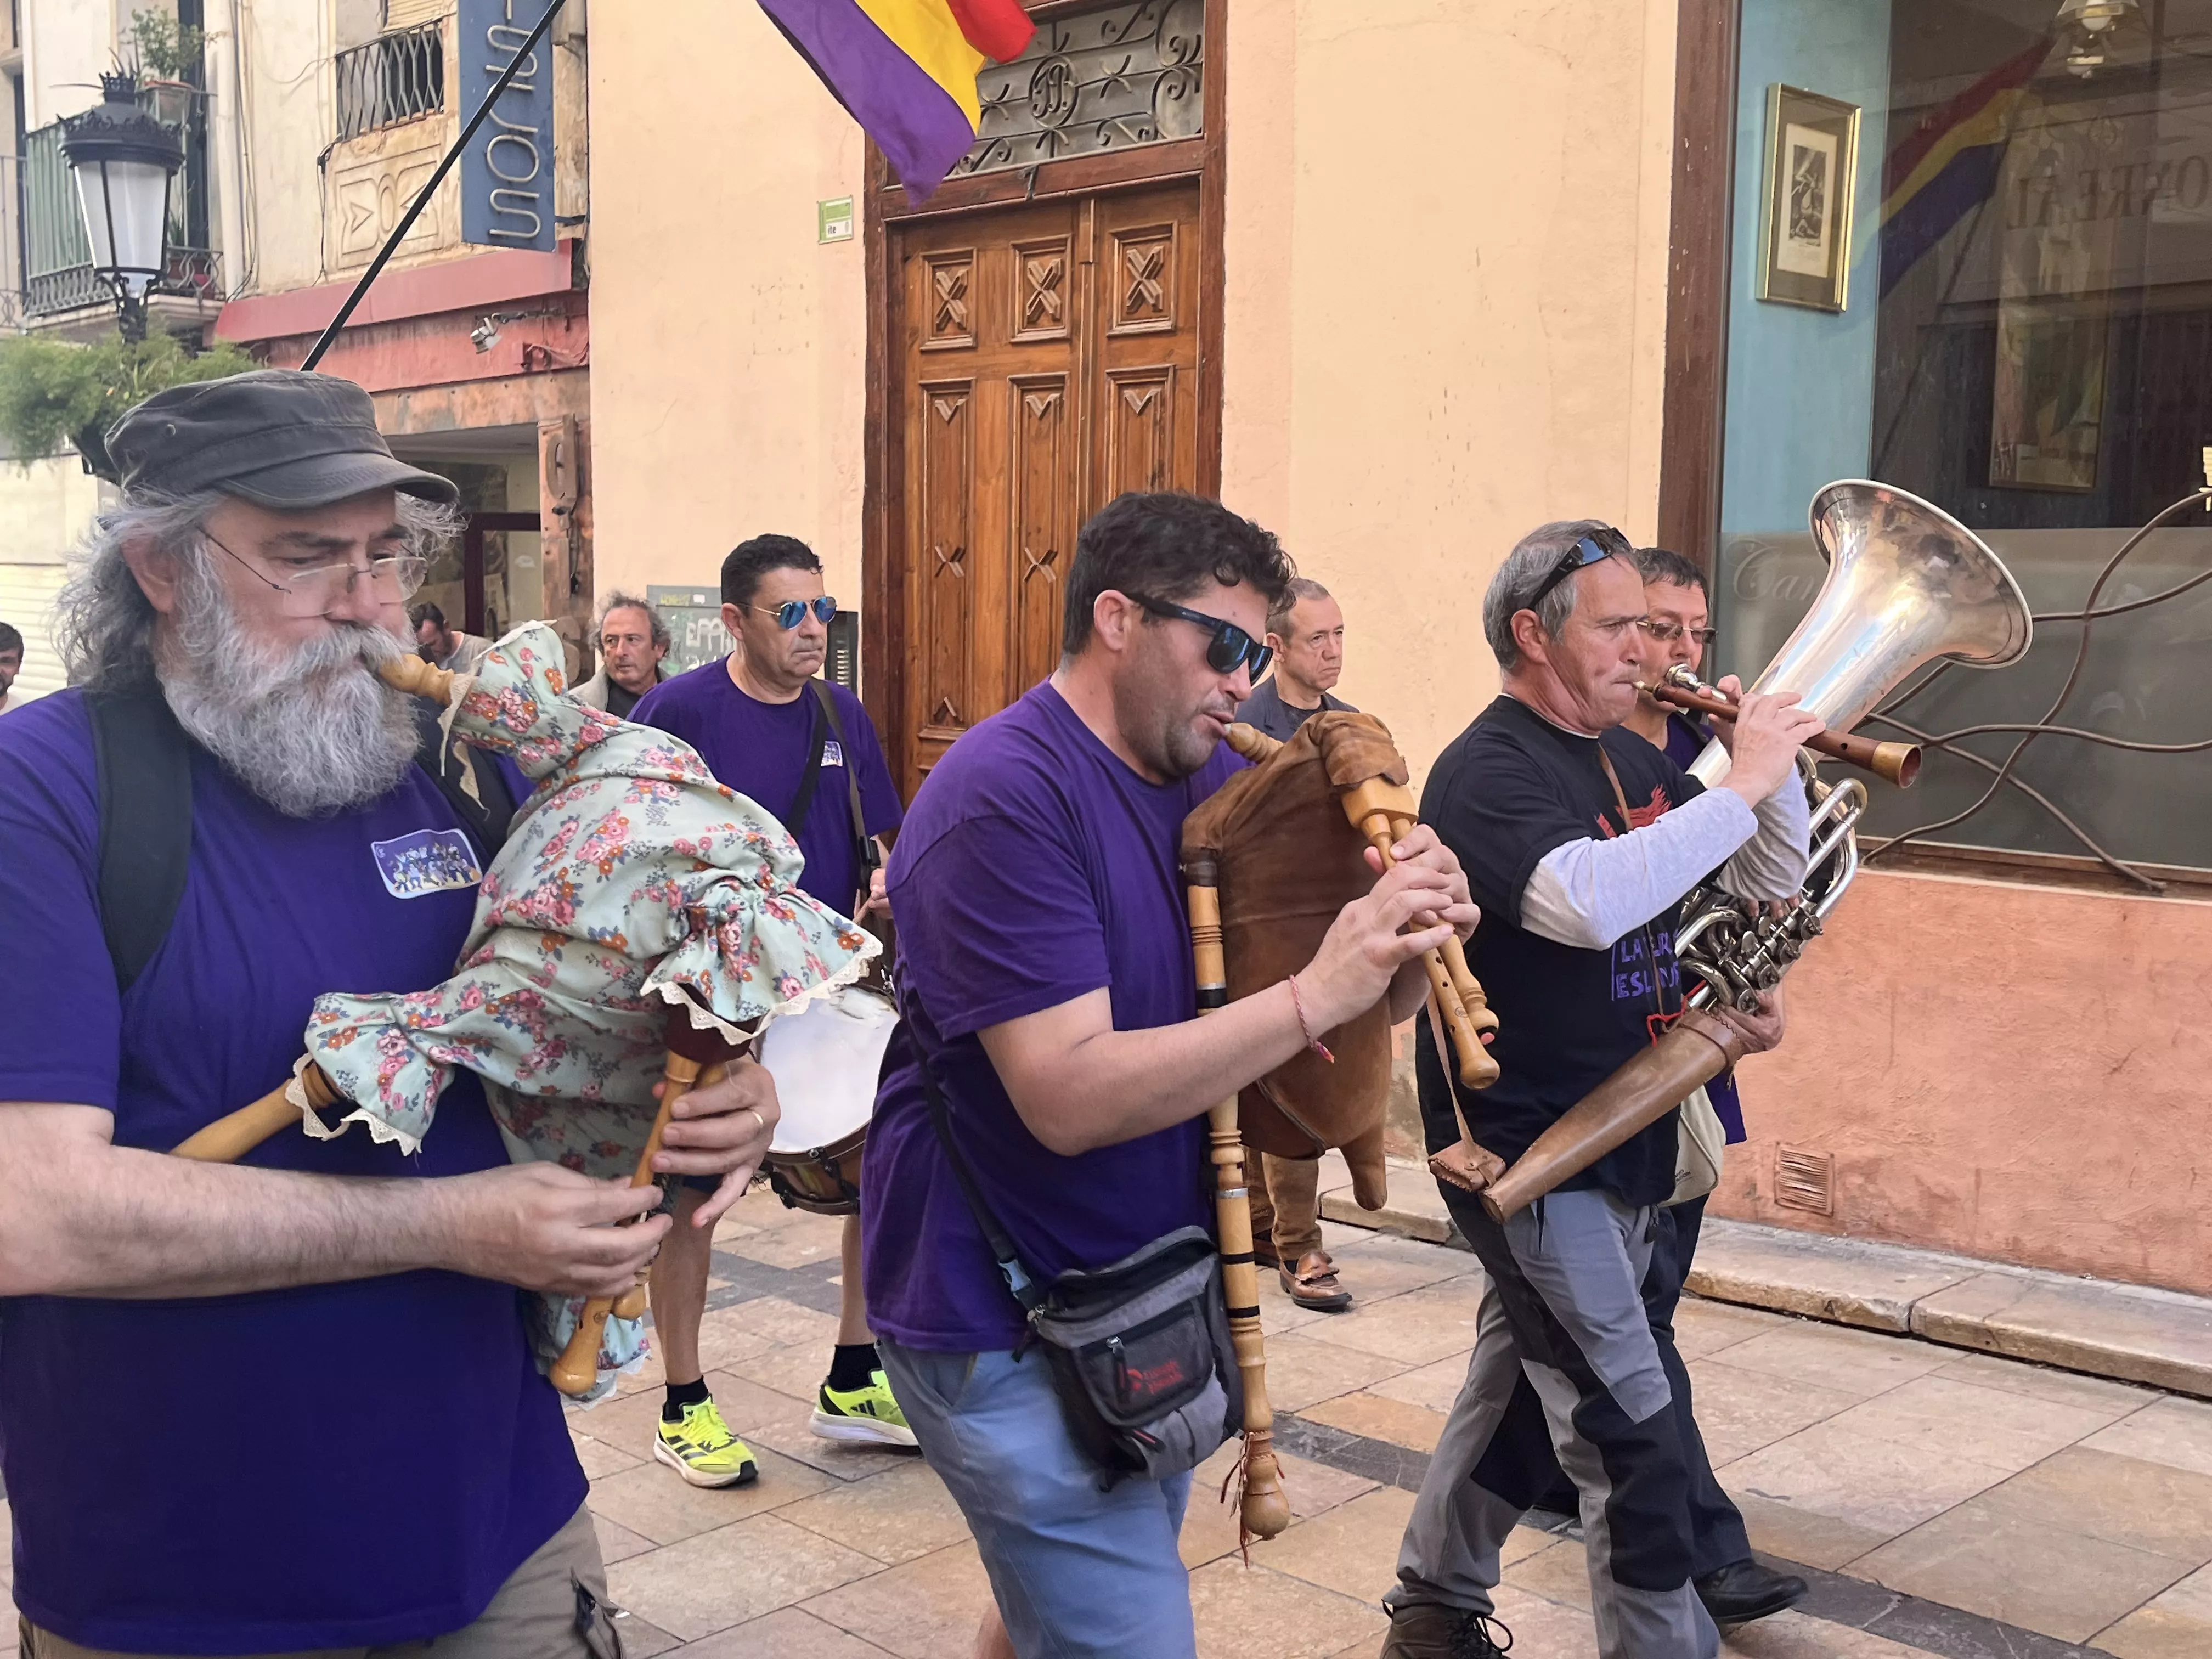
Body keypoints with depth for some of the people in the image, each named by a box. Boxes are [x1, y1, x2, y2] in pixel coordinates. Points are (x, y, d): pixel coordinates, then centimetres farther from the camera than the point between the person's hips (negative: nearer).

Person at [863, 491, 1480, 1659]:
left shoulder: (1212, 777, 4)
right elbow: (1071, 1097, -29)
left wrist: (1401, 957, -15)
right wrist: (1319, 993, -30)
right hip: (1008, 1323, -8)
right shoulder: (1002, 794, -21)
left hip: (1151, 1292, 8)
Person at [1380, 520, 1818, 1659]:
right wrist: (1740, 783, -30)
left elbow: (1774, 877, 13)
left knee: (1520, 1388, 20)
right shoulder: (1488, 772, -17)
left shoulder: (1633, 761, 9)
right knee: (1641, 1439, -7)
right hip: (1530, 1154, -9)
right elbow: (1590, 900, -36)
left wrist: (1772, 759, -4)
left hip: (1618, 1141, 9)